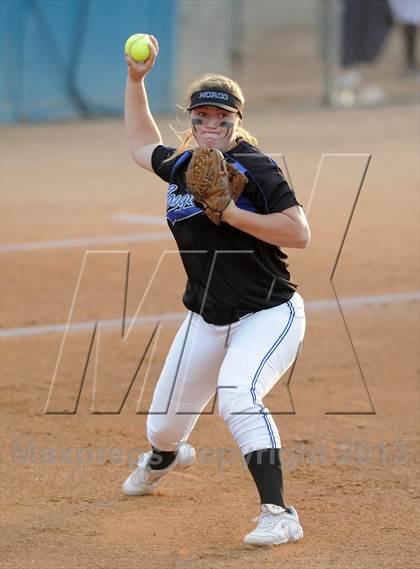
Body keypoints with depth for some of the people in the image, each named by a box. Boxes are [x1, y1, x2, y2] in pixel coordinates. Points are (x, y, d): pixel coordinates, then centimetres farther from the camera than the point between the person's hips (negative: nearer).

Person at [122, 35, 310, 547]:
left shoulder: (255, 168, -14)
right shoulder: (181, 165, 5)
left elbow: (299, 234, -21)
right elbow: (141, 145, 28)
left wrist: (231, 213, -26)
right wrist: (135, 80, 21)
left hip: (267, 316, -7)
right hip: (206, 322, 7)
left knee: (237, 394, -35)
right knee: (163, 423, 15)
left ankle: (279, 516, -32)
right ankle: (164, 458, 56)